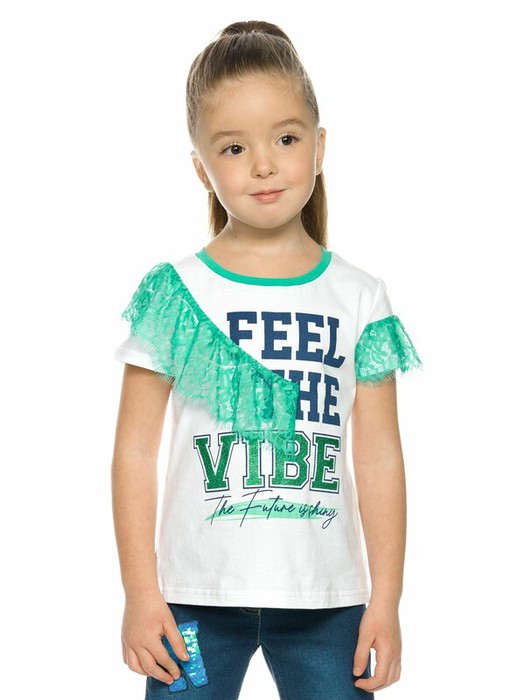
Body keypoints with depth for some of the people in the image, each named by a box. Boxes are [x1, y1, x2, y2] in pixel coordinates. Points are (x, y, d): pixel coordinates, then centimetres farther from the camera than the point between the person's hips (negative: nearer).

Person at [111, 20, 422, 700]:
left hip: (327, 599, 1)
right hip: (197, 595, -1)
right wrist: (141, 592, -5)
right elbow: (136, 447, -1)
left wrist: (386, 599, 0)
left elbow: (379, 457, 3)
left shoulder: (359, 298, 3)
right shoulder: (174, 291, -2)